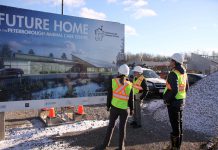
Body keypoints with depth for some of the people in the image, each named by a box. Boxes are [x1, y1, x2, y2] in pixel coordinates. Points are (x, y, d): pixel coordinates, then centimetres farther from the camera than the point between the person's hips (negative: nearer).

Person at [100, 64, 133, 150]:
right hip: (124, 109, -1)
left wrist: (108, 106, 8)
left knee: (111, 126, 15)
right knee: (122, 127, 10)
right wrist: (131, 109, 12)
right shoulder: (129, 84, -6)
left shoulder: (113, 81, -7)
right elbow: (131, 99, 0)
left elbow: (109, 95, -3)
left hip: (114, 107, 1)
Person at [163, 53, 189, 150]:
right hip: (181, 101, 9)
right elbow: (186, 87, 16)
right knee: (179, 122, 18)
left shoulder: (173, 74, -22)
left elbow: (174, 90, -29)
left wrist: (166, 98, -15)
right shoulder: (184, 73, 7)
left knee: (175, 124, 0)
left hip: (173, 102, -9)